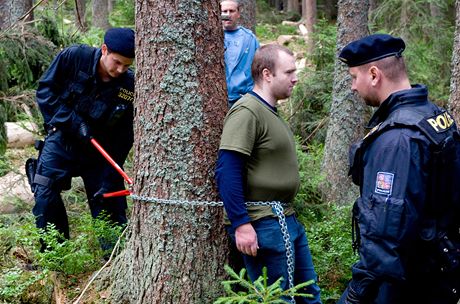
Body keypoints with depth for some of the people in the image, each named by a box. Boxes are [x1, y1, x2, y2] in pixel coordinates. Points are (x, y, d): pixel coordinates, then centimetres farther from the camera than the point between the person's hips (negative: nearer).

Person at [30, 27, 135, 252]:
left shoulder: (130, 87, -18)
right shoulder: (73, 57, -19)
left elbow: (123, 139, -12)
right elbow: (45, 90, -9)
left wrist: (109, 180, -17)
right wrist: (73, 121, -21)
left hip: (100, 148, 0)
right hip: (62, 138, 0)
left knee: (107, 202, -1)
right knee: (45, 194, -13)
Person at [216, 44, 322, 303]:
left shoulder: (271, 112, 15)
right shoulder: (246, 111, -16)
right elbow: (227, 172, -22)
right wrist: (241, 223, -26)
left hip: (288, 220, 10)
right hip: (263, 225, -10)